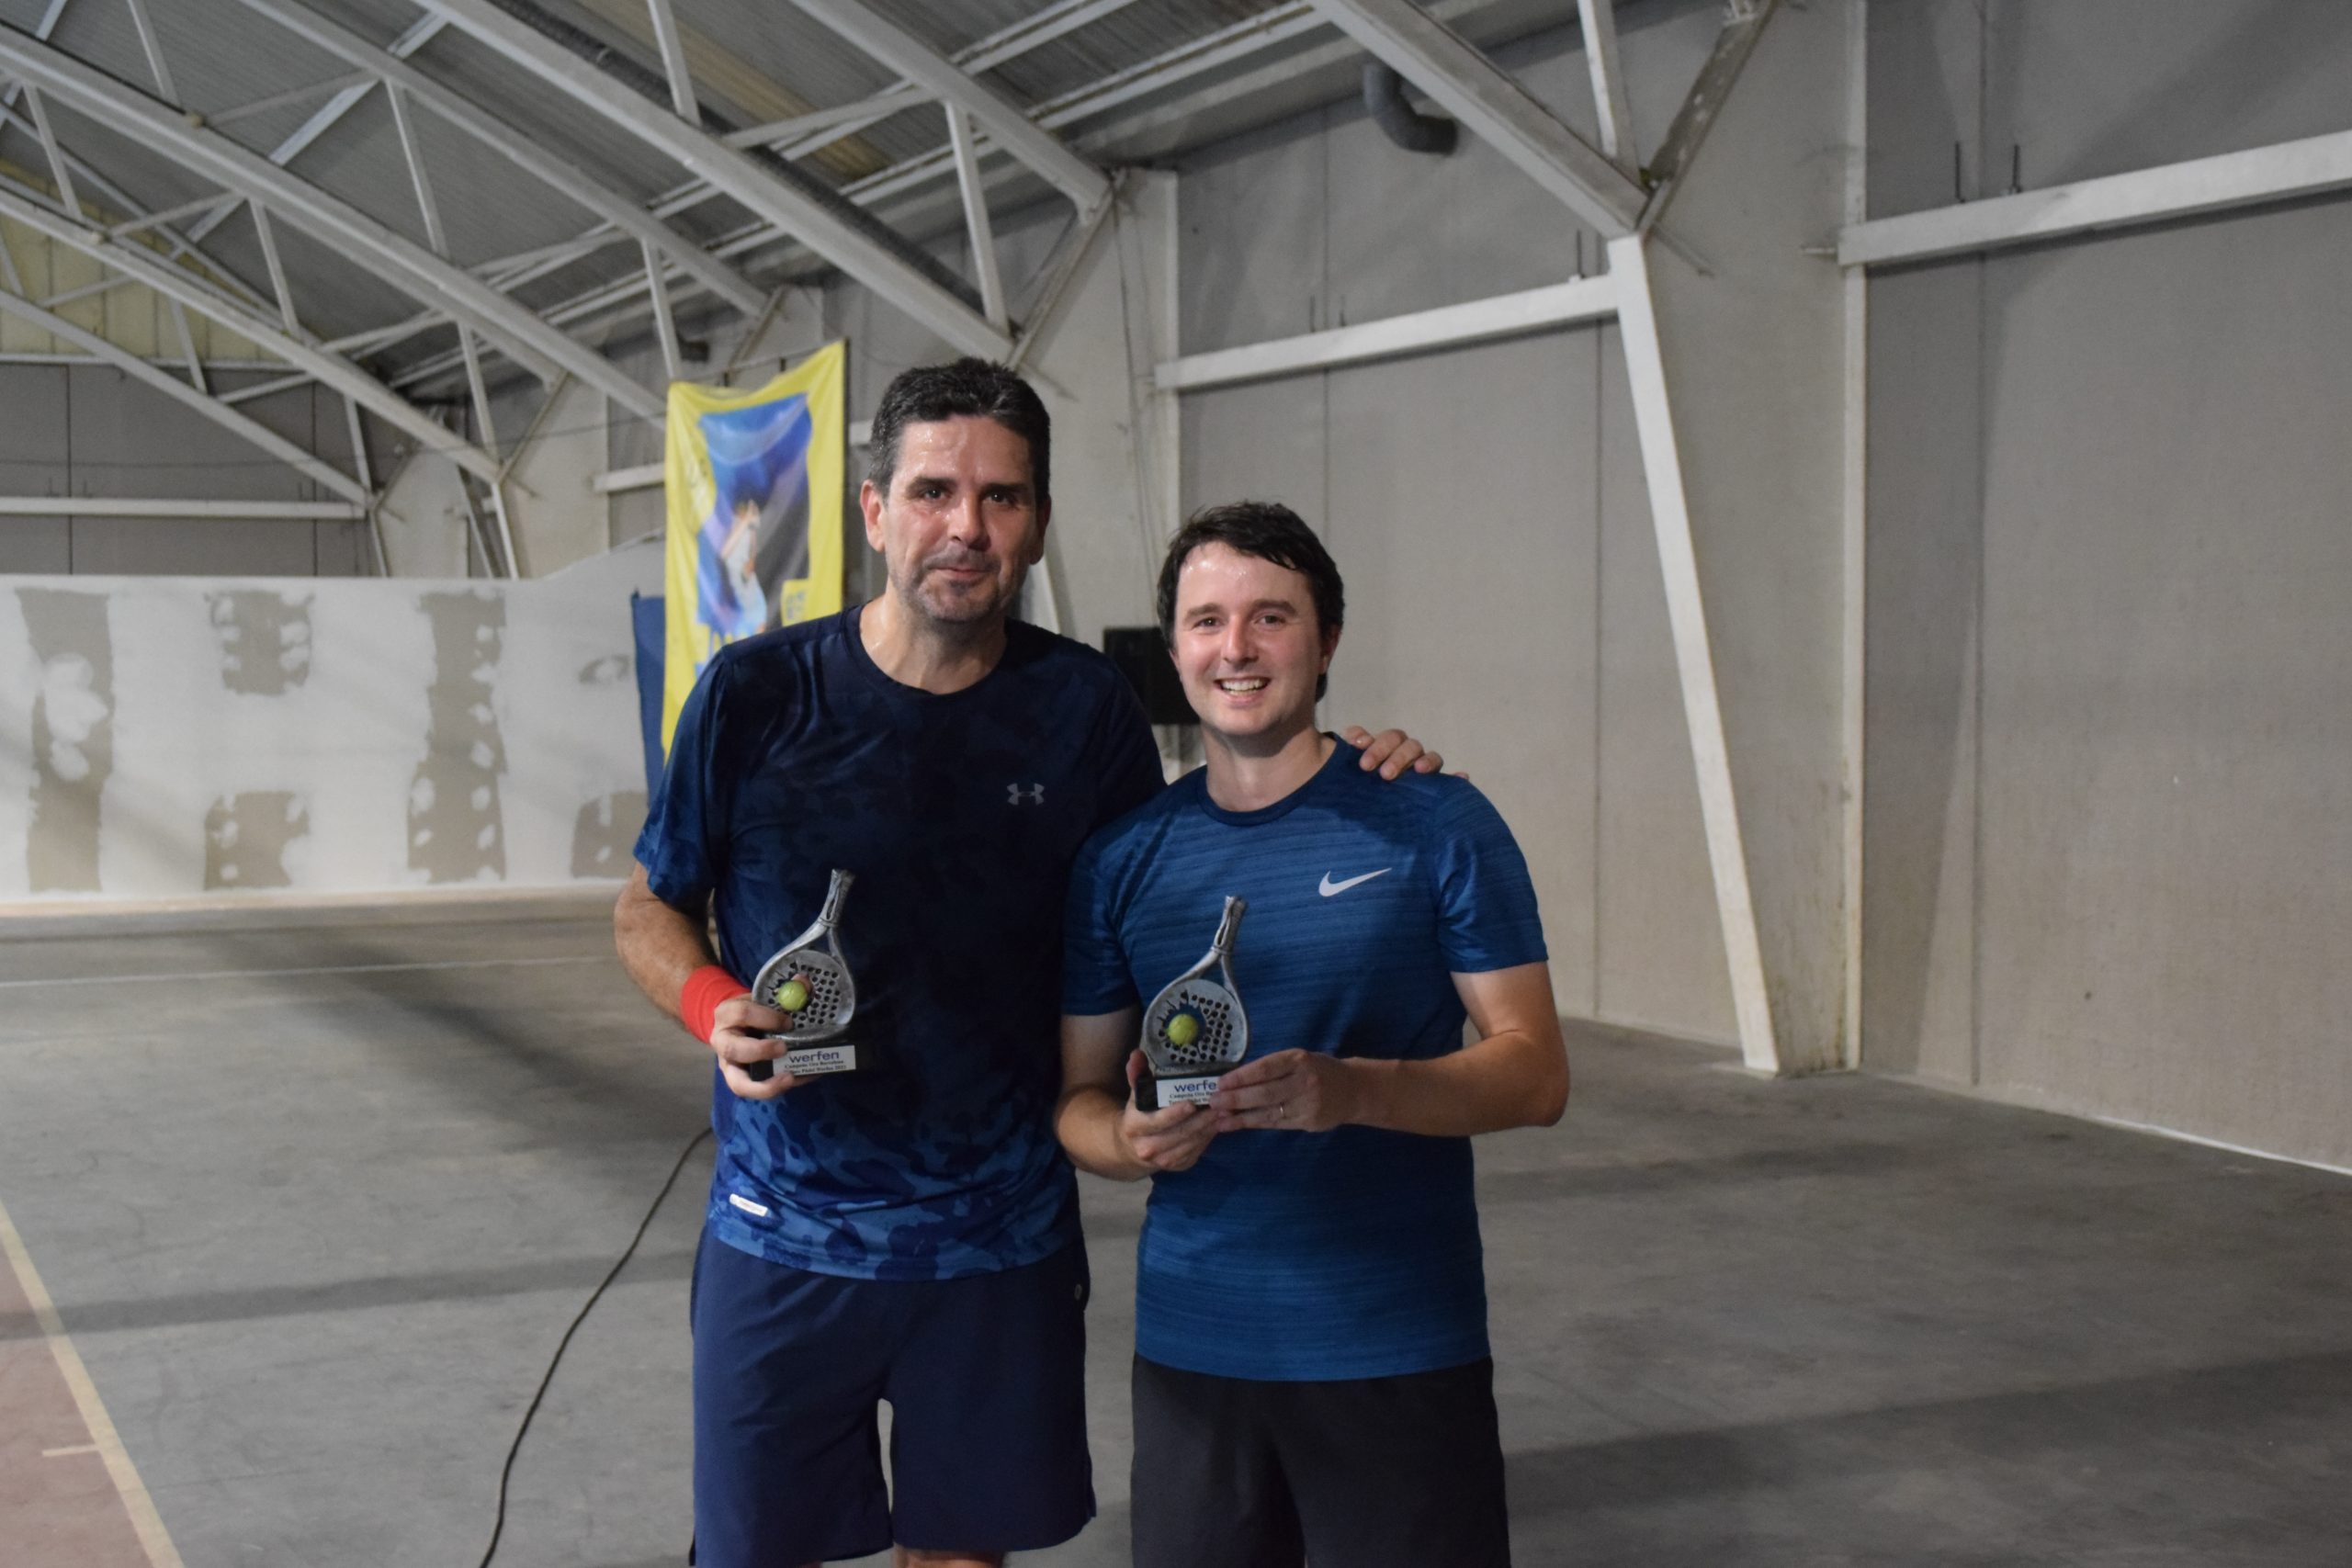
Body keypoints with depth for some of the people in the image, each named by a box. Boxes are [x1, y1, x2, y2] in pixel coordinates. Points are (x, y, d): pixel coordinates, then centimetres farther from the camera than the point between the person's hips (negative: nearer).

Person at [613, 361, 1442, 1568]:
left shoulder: (1083, 708, -3)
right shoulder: (758, 693, -8)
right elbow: (648, 910, 4)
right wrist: (717, 1010, -17)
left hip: (1001, 1241, 1)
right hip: (785, 1235, -1)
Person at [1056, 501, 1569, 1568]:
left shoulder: (1432, 825, -4)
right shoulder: (1124, 858, 5)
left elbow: (1536, 1072, -6)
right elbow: (1078, 1097, 10)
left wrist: (1351, 1092, -23)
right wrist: (1133, 1142, -13)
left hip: (1400, 1351, -3)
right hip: (1190, 1348, 3)